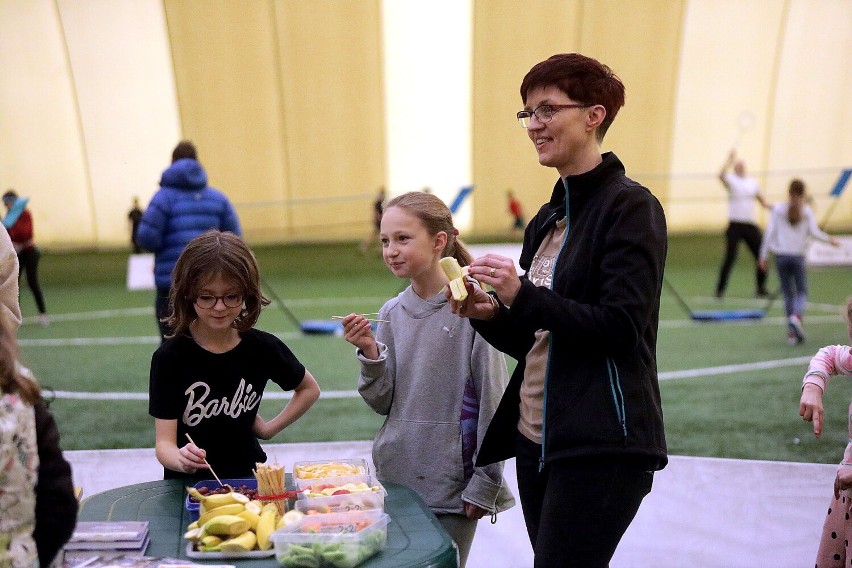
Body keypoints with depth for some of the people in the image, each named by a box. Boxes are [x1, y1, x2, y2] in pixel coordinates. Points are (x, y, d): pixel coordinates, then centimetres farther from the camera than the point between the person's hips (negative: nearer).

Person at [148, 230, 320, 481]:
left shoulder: (262, 347, -2)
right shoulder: (169, 357, -8)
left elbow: (310, 389, 14)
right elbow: (163, 443, -11)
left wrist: (270, 427, 6)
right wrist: (182, 460, -31)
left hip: (247, 477, 1)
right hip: (189, 484, -1)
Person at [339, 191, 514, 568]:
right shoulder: (392, 313, 1)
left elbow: (492, 400, -10)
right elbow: (383, 403, 4)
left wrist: (485, 482, -7)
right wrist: (370, 352, -13)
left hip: (454, 481, -4)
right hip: (395, 476, 5)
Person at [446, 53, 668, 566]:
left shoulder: (630, 206, -9)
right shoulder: (546, 220, 13)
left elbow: (621, 328, -18)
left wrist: (521, 295, -23)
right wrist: (490, 314, -3)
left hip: (600, 448, -7)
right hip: (537, 441, 8)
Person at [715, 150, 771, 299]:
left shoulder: (753, 182, 13)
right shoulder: (731, 180, -1)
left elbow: (762, 201, 21)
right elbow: (721, 175, -24)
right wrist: (730, 159, -22)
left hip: (751, 225, 5)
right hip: (735, 225, -5)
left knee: (761, 256, 5)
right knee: (730, 257, -7)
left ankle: (761, 289, 17)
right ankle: (720, 289, 2)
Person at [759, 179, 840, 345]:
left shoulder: (778, 209, 2)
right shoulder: (807, 210, -1)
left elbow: (769, 233, -1)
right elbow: (814, 232, -6)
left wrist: (764, 256, 2)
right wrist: (830, 240, 12)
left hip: (781, 256, 1)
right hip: (798, 256, -1)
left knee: (788, 293, 9)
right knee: (801, 291, 11)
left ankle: (791, 333, 7)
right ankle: (796, 317, -20)